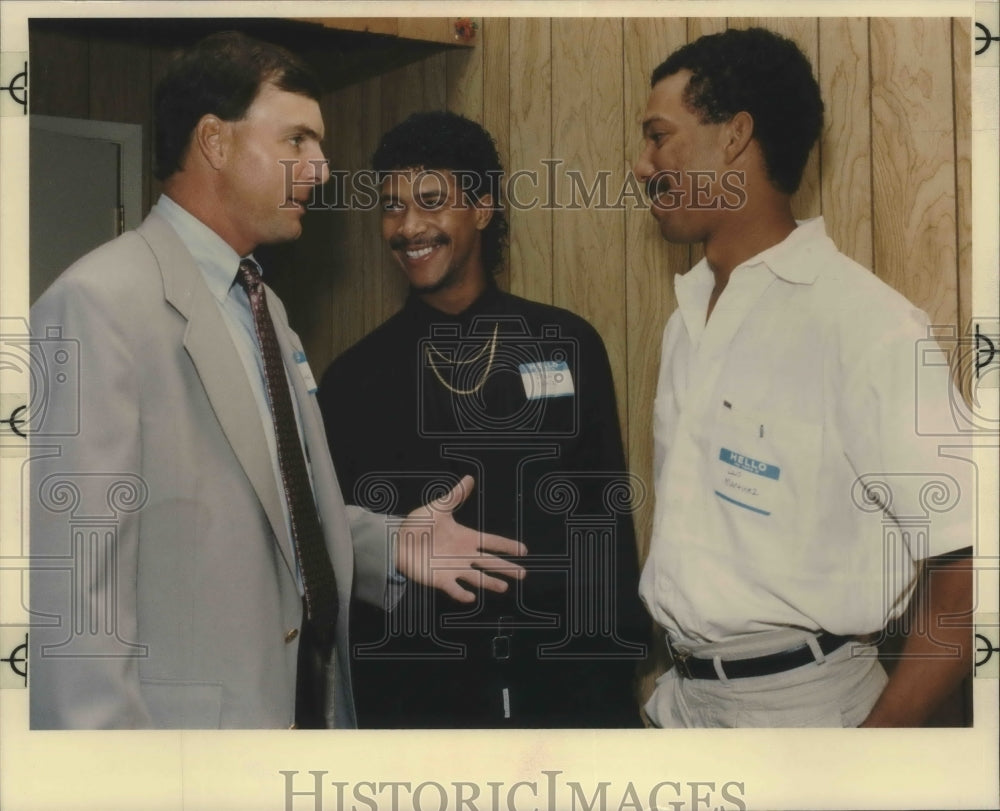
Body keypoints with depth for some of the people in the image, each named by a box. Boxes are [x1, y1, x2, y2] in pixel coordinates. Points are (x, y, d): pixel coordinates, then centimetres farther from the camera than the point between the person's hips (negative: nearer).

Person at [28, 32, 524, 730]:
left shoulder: (263, 306, 13)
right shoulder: (99, 305, -16)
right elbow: (73, 583, -21)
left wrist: (389, 545, 5)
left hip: (309, 697, 9)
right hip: (189, 713, -8)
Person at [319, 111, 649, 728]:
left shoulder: (569, 347, 0)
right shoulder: (355, 379, -1)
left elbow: (610, 524, 3)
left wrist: (617, 686, 1)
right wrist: (353, 708, 1)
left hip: (564, 687, 1)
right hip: (414, 697, 0)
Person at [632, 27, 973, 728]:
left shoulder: (865, 322, -17)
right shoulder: (689, 319, 8)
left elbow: (964, 569, -20)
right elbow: (693, 530, 11)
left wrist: (877, 737, -19)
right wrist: (667, 674, 4)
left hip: (799, 698, -7)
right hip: (681, 694, 7)